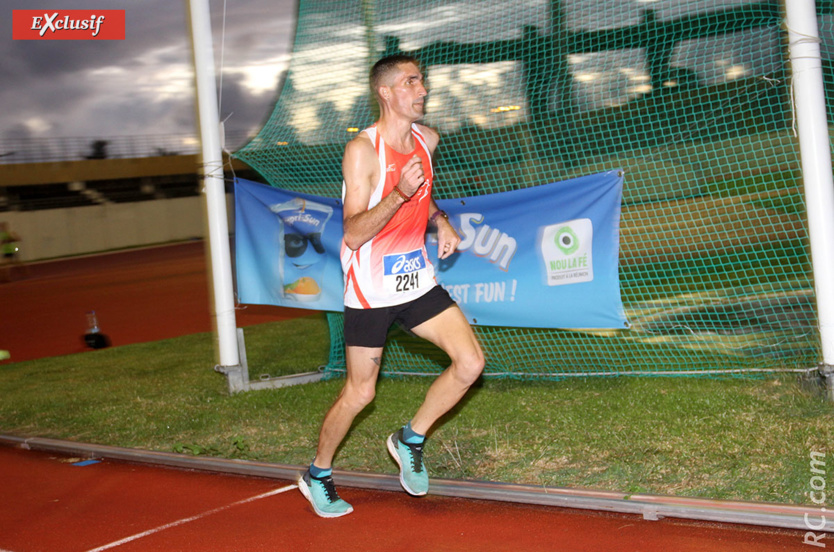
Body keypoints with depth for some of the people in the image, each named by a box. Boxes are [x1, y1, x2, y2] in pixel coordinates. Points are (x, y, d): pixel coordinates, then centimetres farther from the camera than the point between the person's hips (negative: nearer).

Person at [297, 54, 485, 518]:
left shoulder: (427, 140, 3)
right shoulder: (362, 150, -18)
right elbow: (353, 234, -22)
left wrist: (441, 220, 4)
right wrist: (399, 195, -35)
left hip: (418, 280, 6)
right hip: (370, 289, -6)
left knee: (471, 363, -8)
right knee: (359, 394, 4)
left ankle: (411, 439, 14)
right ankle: (318, 475, 28)